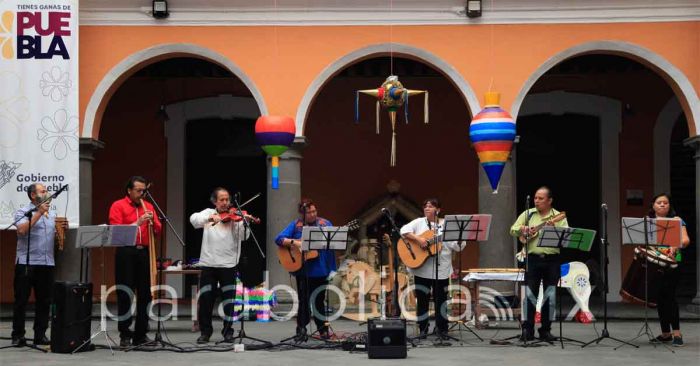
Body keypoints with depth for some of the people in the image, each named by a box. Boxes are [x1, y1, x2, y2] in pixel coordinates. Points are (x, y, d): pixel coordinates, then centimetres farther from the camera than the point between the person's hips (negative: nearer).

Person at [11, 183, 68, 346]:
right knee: (21, 300, 0)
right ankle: (18, 335, 6)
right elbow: (22, 230, -20)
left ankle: (40, 335, 14)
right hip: (26, 263, -5)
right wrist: (39, 213, -17)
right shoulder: (23, 212, -2)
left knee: (44, 301, 7)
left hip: (47, 263, 5)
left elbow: (56, 236, 21)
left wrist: (63, 228, 0)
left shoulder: (52, 213, 16)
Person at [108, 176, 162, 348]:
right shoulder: (118, 206, 4)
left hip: (144, 252, 4)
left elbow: (157, 231, 13)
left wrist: (152, 220, -7)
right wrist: (137, 223, -14)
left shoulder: (148, 206, 17)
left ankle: (141, 334, 11)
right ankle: (125, 335, 3)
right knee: (125, 295, -2)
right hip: (126, 253, -4)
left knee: (145, 294, 4)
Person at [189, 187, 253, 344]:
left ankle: (228, 331, 16)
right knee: (205, 300, 3)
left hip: (228, 264, -1)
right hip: (208, 264, 1)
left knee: (229, 301, 3)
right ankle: (205, 331, 16)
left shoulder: (235, 217, 4)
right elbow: (194, 219, -10)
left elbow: (243, 236, -7)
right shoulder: (208, 213, 9)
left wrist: (245, 223, -26)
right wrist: (210, 217, -25)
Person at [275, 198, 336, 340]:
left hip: (321, 269, 1)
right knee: (304, 300, 2)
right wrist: (294, 242, -20)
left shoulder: (325, 224, 5)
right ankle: (301, 329, 12)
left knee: (319, 300, 10)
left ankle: (323, 329, 21)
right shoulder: (296, 225, 1)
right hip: (302, 269, -1)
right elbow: (278, 239, -6)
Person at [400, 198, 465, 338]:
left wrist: (462, 238, -20)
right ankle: (423, 329, 16)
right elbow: (404, 231, -11)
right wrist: (418, 239, -22)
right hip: (421, 269, 0)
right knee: (422, 299, 5)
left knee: (441, 299, 5)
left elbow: (457, 246, 0)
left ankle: (441, 329, 17)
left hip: (441, 270, 0)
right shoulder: (419, 222, 5)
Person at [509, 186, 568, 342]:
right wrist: (523, 229, -11)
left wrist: (554, 229, -22)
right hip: (532, 259, 0)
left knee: (550, 296, 3)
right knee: (529, 294, -4)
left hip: (552, 260, 0)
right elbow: (513, 230, 8)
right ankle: (527, 330, 1)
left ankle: (545, 330, 13)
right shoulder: (528, 214, 9)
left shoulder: (559, 217, 5)